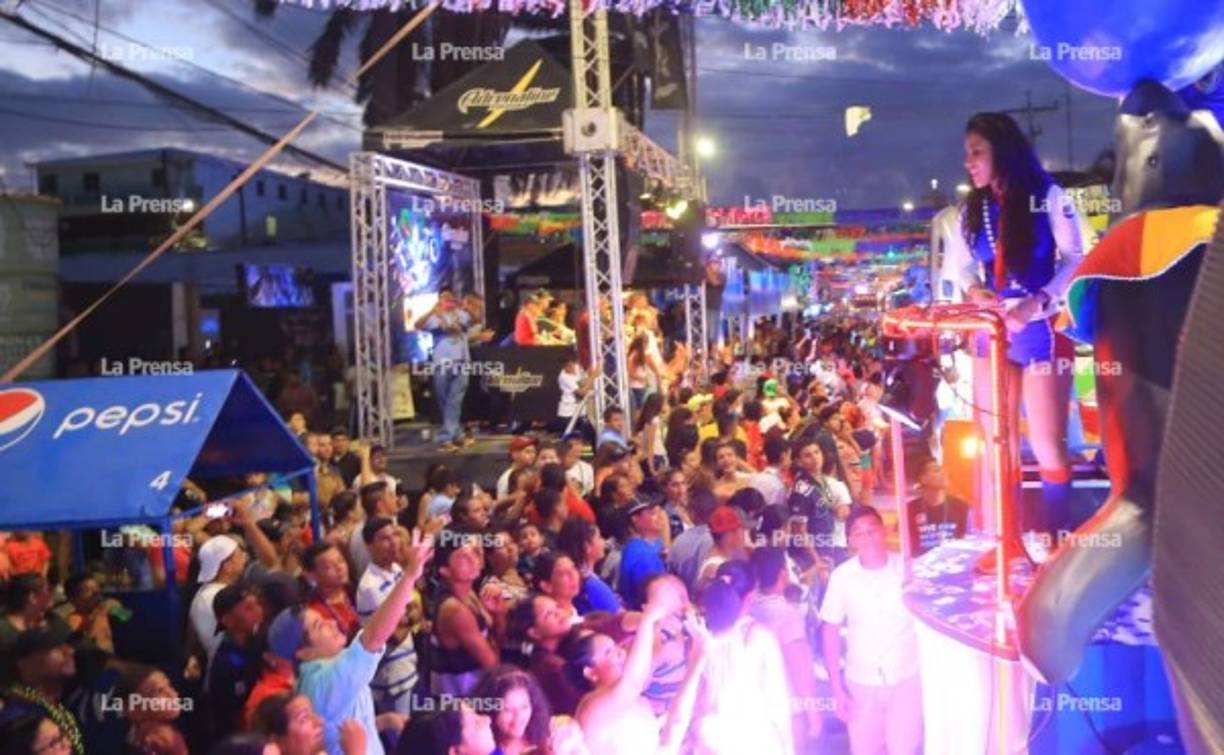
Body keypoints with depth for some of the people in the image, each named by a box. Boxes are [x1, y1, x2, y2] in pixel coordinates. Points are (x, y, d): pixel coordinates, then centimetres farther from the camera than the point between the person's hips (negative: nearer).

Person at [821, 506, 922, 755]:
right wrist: (836, 688, -2)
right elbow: (831, 631, -2)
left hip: (907, 679, 0)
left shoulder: (908, 568, -10)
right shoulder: (841, 576, -10)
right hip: (861, 683, 1)